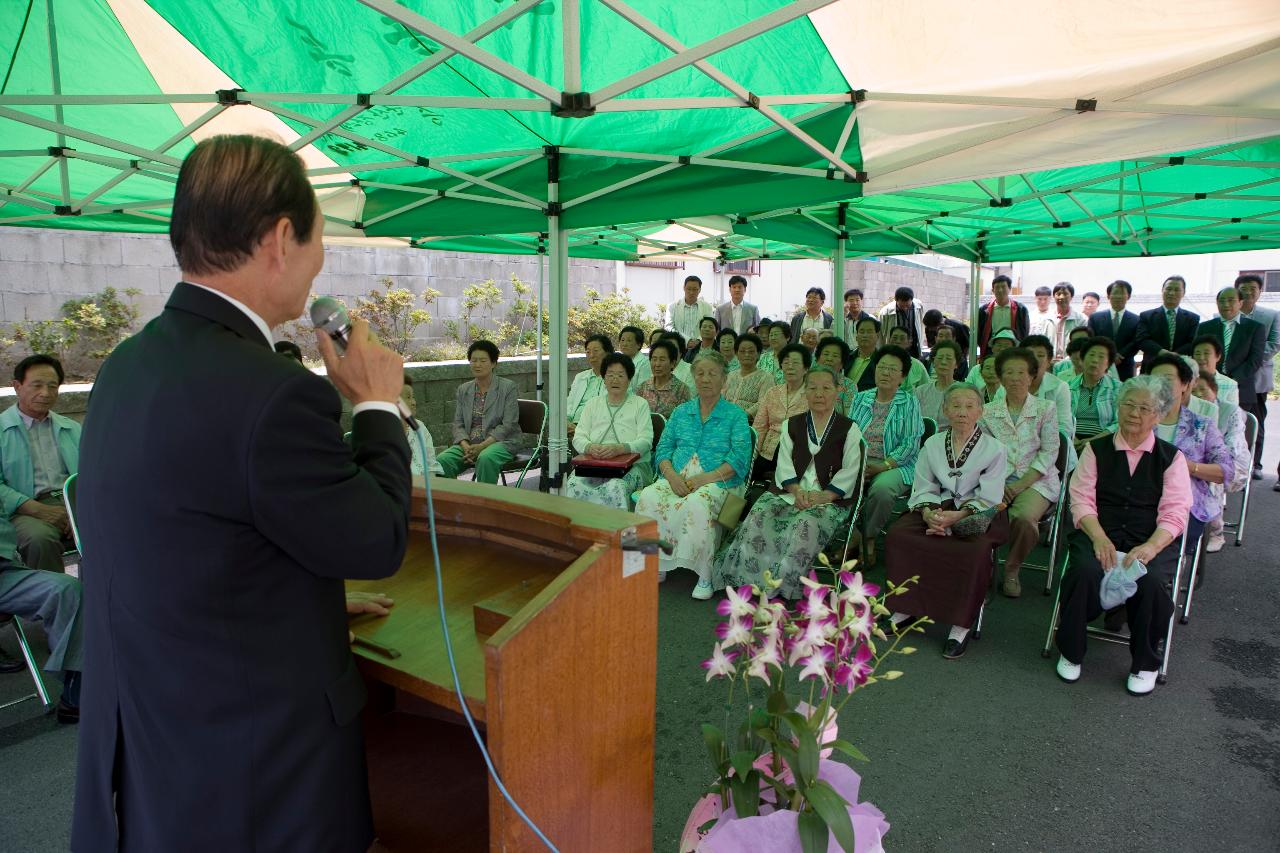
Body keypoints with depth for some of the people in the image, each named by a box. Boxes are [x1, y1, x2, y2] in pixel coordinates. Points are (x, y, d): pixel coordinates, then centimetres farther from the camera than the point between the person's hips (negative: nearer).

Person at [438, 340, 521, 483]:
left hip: (500, 442, -4)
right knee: (442, 460, -25)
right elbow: (458, 423, 10)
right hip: (468, 443, 4)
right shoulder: (463, 390, 15)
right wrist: (465, 445, -12)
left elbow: (508, 425, -6)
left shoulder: (508, 387, 2)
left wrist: (482, 446, -17)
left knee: (486, 458, -38)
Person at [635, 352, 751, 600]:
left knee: (696, 505, -38)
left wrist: (705, 478, -16)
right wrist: (672, 475, -9)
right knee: (648, 498, -28)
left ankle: (705, 575, -22)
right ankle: (657, 566, -16)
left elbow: (739, 458, -4)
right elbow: (663, 448, 13)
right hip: (677, 479, 4)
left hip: (716, 481, -3)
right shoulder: (681, 412, 21)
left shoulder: (735, 415, 9)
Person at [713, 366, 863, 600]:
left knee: (807, 523, -34)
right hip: (791, 491, 3)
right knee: (759, 514, -26)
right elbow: (785, 465, 7)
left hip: (831, 498, -3)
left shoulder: (849, 429, 7)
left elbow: (848, 473, -1)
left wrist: (822, 496, -15)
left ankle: (780, 584, -28)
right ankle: (750, 578, -21)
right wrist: (797, 490, -12)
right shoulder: (792, 425, 17)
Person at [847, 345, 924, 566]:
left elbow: (910, 443, -5)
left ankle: (868, 540, -13)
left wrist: (883, 466, -16)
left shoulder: (909, 403, 4)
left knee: (881, 488, -36)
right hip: (859, 462, 3)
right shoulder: (860, 399, 15)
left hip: (895, 465, -3)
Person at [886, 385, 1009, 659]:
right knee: (897, 534, -22)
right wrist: (929, 512, -17)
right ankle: (904, 608, -10)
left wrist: (954, 517, -22)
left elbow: (988, 499, -7)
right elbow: (924, 489, 6)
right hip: (938, 508, 3)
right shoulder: (932, 444, 10)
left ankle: (961, 626, -21)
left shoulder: (994, 448, -1)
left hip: (976, 514, -3)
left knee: (976, 550, -35)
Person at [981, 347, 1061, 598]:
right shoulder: (988, 411, 10)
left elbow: (1049, 453, -1)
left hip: (1036, 480, -1)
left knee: (1024, 516, -32)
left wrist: (1020, 485, -11)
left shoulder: (1045, 409, 5)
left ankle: (1012, 568, -2)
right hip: (997, 479, 1)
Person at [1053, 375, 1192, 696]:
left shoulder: (1171, 457, 10)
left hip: (1150, 541, 0)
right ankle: (1071, 654, -6)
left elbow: (1175, 513, -1)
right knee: (1085, 572, -31)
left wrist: (1149, 547, -20)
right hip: (1098, 534, 0)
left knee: (1149, 581, -32)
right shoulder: (1097, 449, 11)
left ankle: (1145, 664, -4)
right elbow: (1081, 499, 1)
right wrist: (1099, 538, -17)